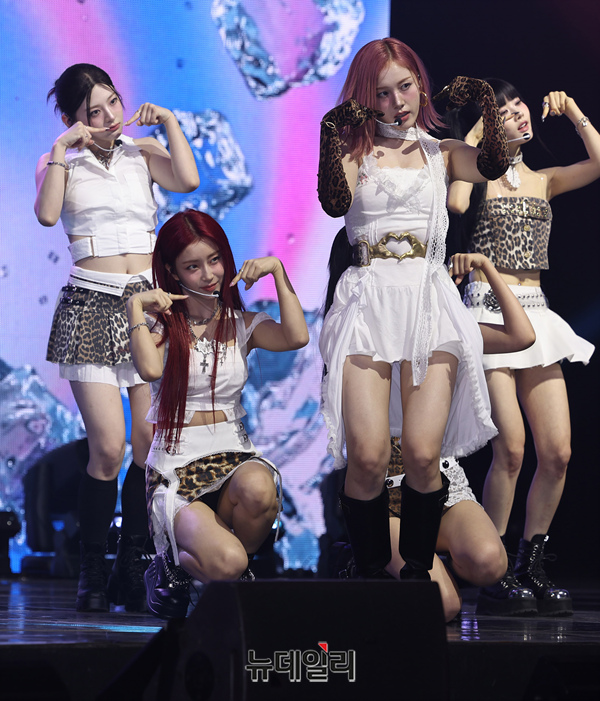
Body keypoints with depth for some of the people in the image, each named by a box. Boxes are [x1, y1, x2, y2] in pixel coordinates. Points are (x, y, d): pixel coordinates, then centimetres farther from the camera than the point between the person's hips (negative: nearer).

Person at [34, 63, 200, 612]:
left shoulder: (143, 153, 14)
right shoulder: (63, 162, 8)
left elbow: (187, 180, -6)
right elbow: (47, 214, -12)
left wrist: (169, 122, 0)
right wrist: (63, 149, -10)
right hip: (92, 307, -2)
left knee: (151, 442, -4)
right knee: (108, 447, -11)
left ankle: (132, 568, 7)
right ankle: (93, 574, 3)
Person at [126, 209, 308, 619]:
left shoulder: (242, 325, 11)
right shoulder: (160, 322, 5)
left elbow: (297, 337, -11)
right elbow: (150, 369, -19)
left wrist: (277, 270, -7)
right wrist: (136, 306, -10)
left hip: (235, 456, 3)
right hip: (176, 466, -3)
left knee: (257, 488, -37)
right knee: (225, 562, -30)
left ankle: (239, 572, -5)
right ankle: (173, 566, 8)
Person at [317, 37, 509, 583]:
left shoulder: (441, 153, 17)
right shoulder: (355, 151, 12)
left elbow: (493, 166, -4)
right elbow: (335, 202, -7)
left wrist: (487, 103, -10)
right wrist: (334, 139, -14)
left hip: (429, 301, 1)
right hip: (368, 302, -1)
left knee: (423, 454, -10)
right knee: (367, 456, -12)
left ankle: (418, 571, 7)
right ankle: (370, 574, 4)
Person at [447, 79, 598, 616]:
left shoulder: (542, 181, 17)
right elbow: (456, 203, -19)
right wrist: (473, 139, -10)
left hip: (536, 316, 5)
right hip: (489, 310, -5)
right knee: (511, 446, -16)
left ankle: (531, 565, 10)